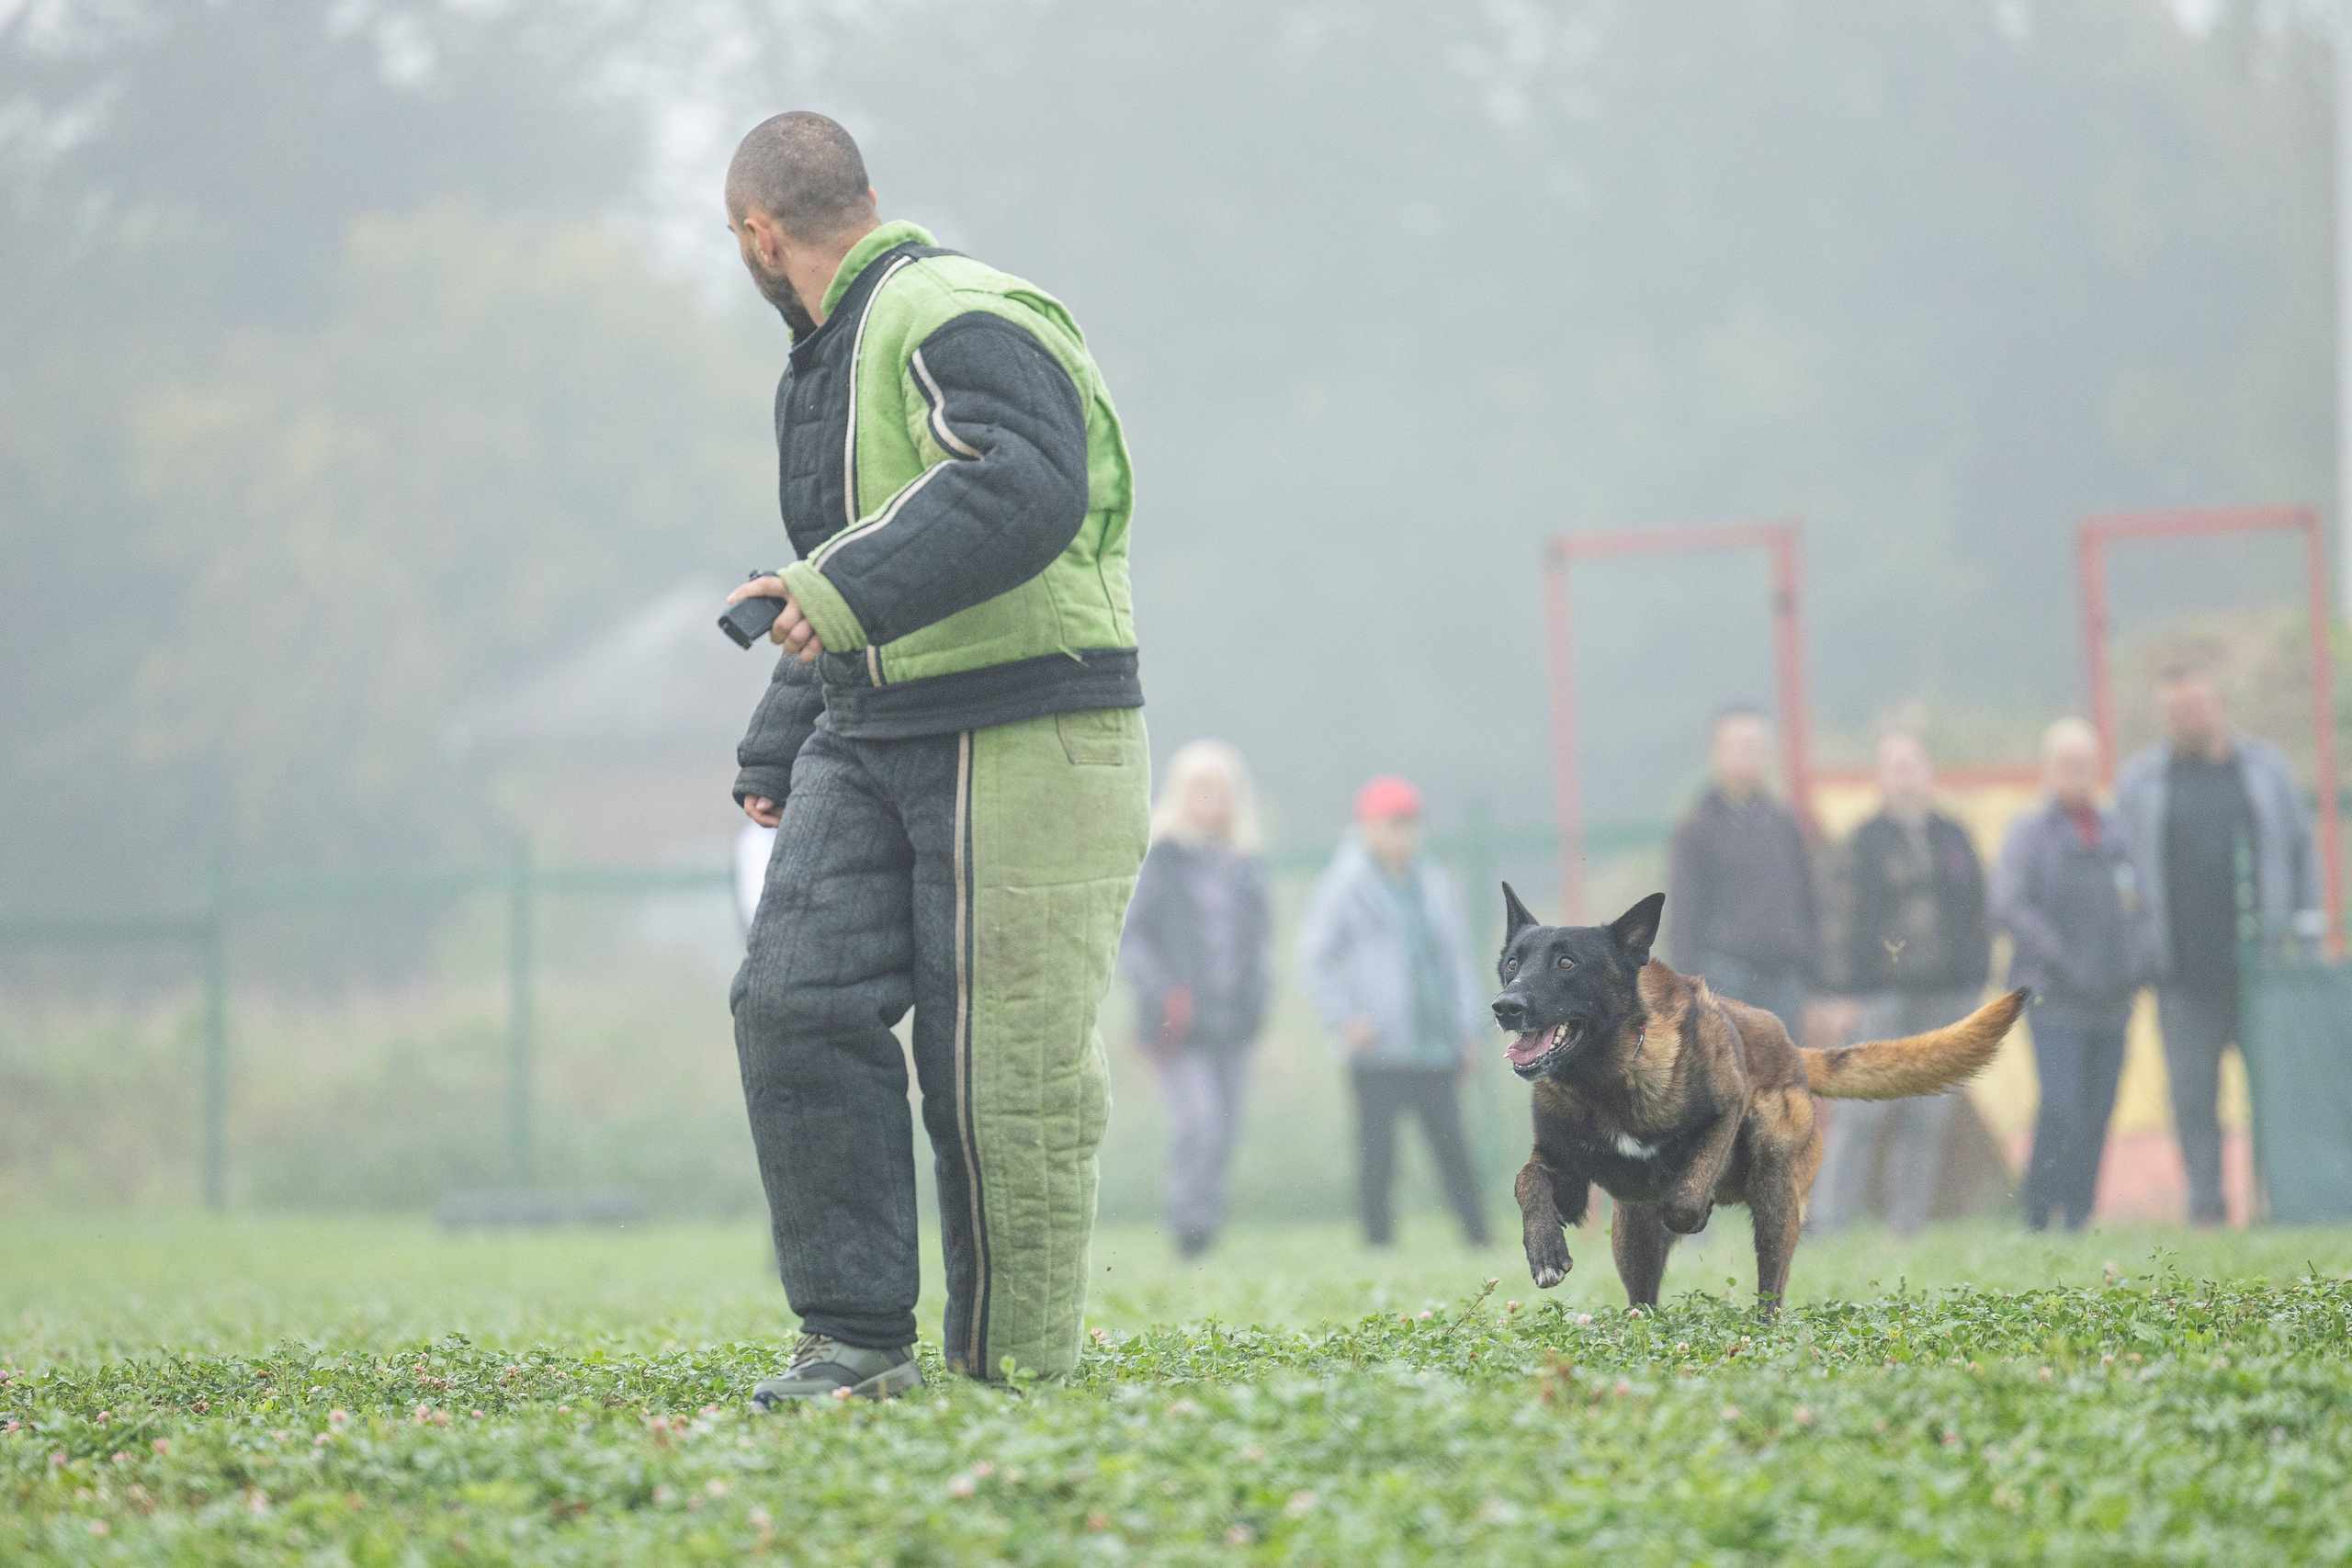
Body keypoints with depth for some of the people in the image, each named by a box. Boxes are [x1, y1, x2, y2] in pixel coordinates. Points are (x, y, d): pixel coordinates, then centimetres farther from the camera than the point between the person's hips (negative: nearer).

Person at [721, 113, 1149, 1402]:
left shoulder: (956, 323, -12)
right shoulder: (823, 364, 21)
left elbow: (1027, 488, -31)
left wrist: (846, 594, -34)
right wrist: (774, 754, 33)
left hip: (1021, 746, -9)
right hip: (869, 739, 9)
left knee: (1002, 1063, -6)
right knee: (797, 1003, -6)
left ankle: (1015, 1377, 3)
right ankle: (857, 1336, -2)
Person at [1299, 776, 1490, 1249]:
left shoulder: (1434, 884, 13)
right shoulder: (1345, 888, -1)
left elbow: (1458, 957, 19)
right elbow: (1314, 958, -2)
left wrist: (1467, 1028, 14)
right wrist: (1343, 1019, -10)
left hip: (1437, 1049, 4)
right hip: (1378, 1054, -4)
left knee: (1451, 1147, 2)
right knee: (1378, 1153, -2)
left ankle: (1479, 1240, 2)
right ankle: (1378, 1241, 3)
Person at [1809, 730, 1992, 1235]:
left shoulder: (1954, 838, 15)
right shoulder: (1865, 841, 2)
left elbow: (1975, 911, 17)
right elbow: (1847, 919, -3)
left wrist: (1975, 980, 8)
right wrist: (1854, 990, -11)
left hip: (1949, 998, 4)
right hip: (1887, 998, -4)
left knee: (1929, 1118, 3)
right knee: (1864, 1111, -10)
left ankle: (1908, 1228, 7)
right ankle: (1828, 1223, -8)